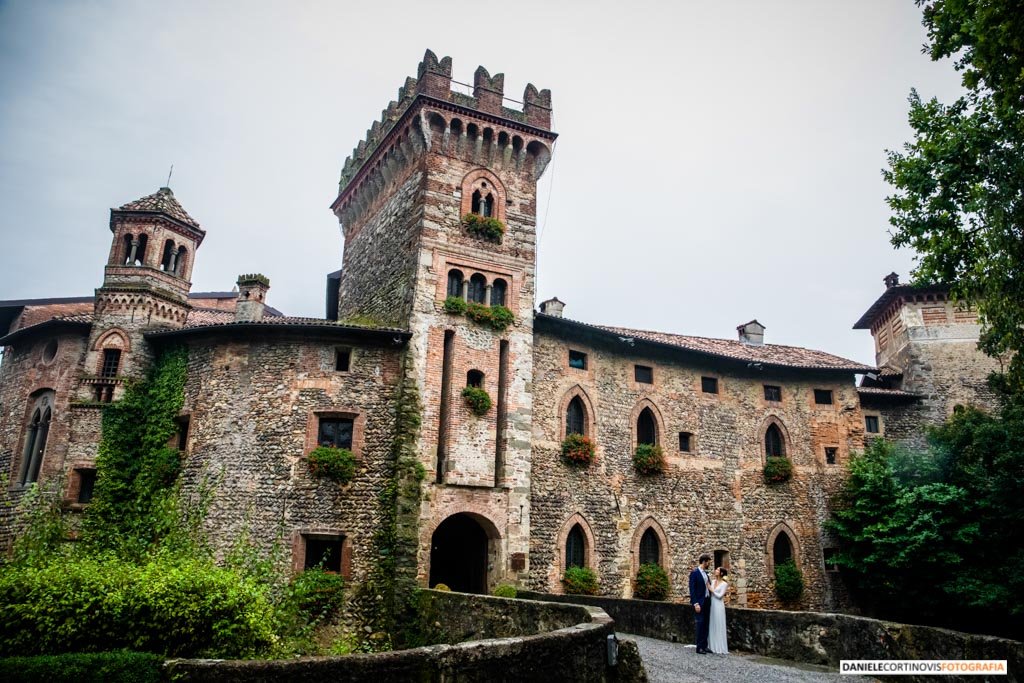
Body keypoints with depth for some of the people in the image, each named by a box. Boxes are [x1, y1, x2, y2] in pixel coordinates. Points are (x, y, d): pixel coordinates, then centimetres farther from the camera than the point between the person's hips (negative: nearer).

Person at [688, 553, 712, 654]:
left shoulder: (705, 573, 12)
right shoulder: (694, 573, -11)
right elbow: (692, 589, -14)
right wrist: (695, 603, -19)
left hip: (707, 601, 7)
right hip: (699, 602, -7)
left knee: (705, 625, 10)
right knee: (700, 624, -4)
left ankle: (704, 646, 17)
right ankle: (699, 648, 2)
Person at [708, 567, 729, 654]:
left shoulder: (724, 584, -7)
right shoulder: (712, 581, 9)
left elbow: (720, 596, -13)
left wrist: (711, 589, -11)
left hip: (718, 606, -6)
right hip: (712, 605, 6)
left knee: (719, 626, -1)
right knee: (712, 626, 10)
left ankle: (720, 648, 6)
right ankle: (713, 646, 19)